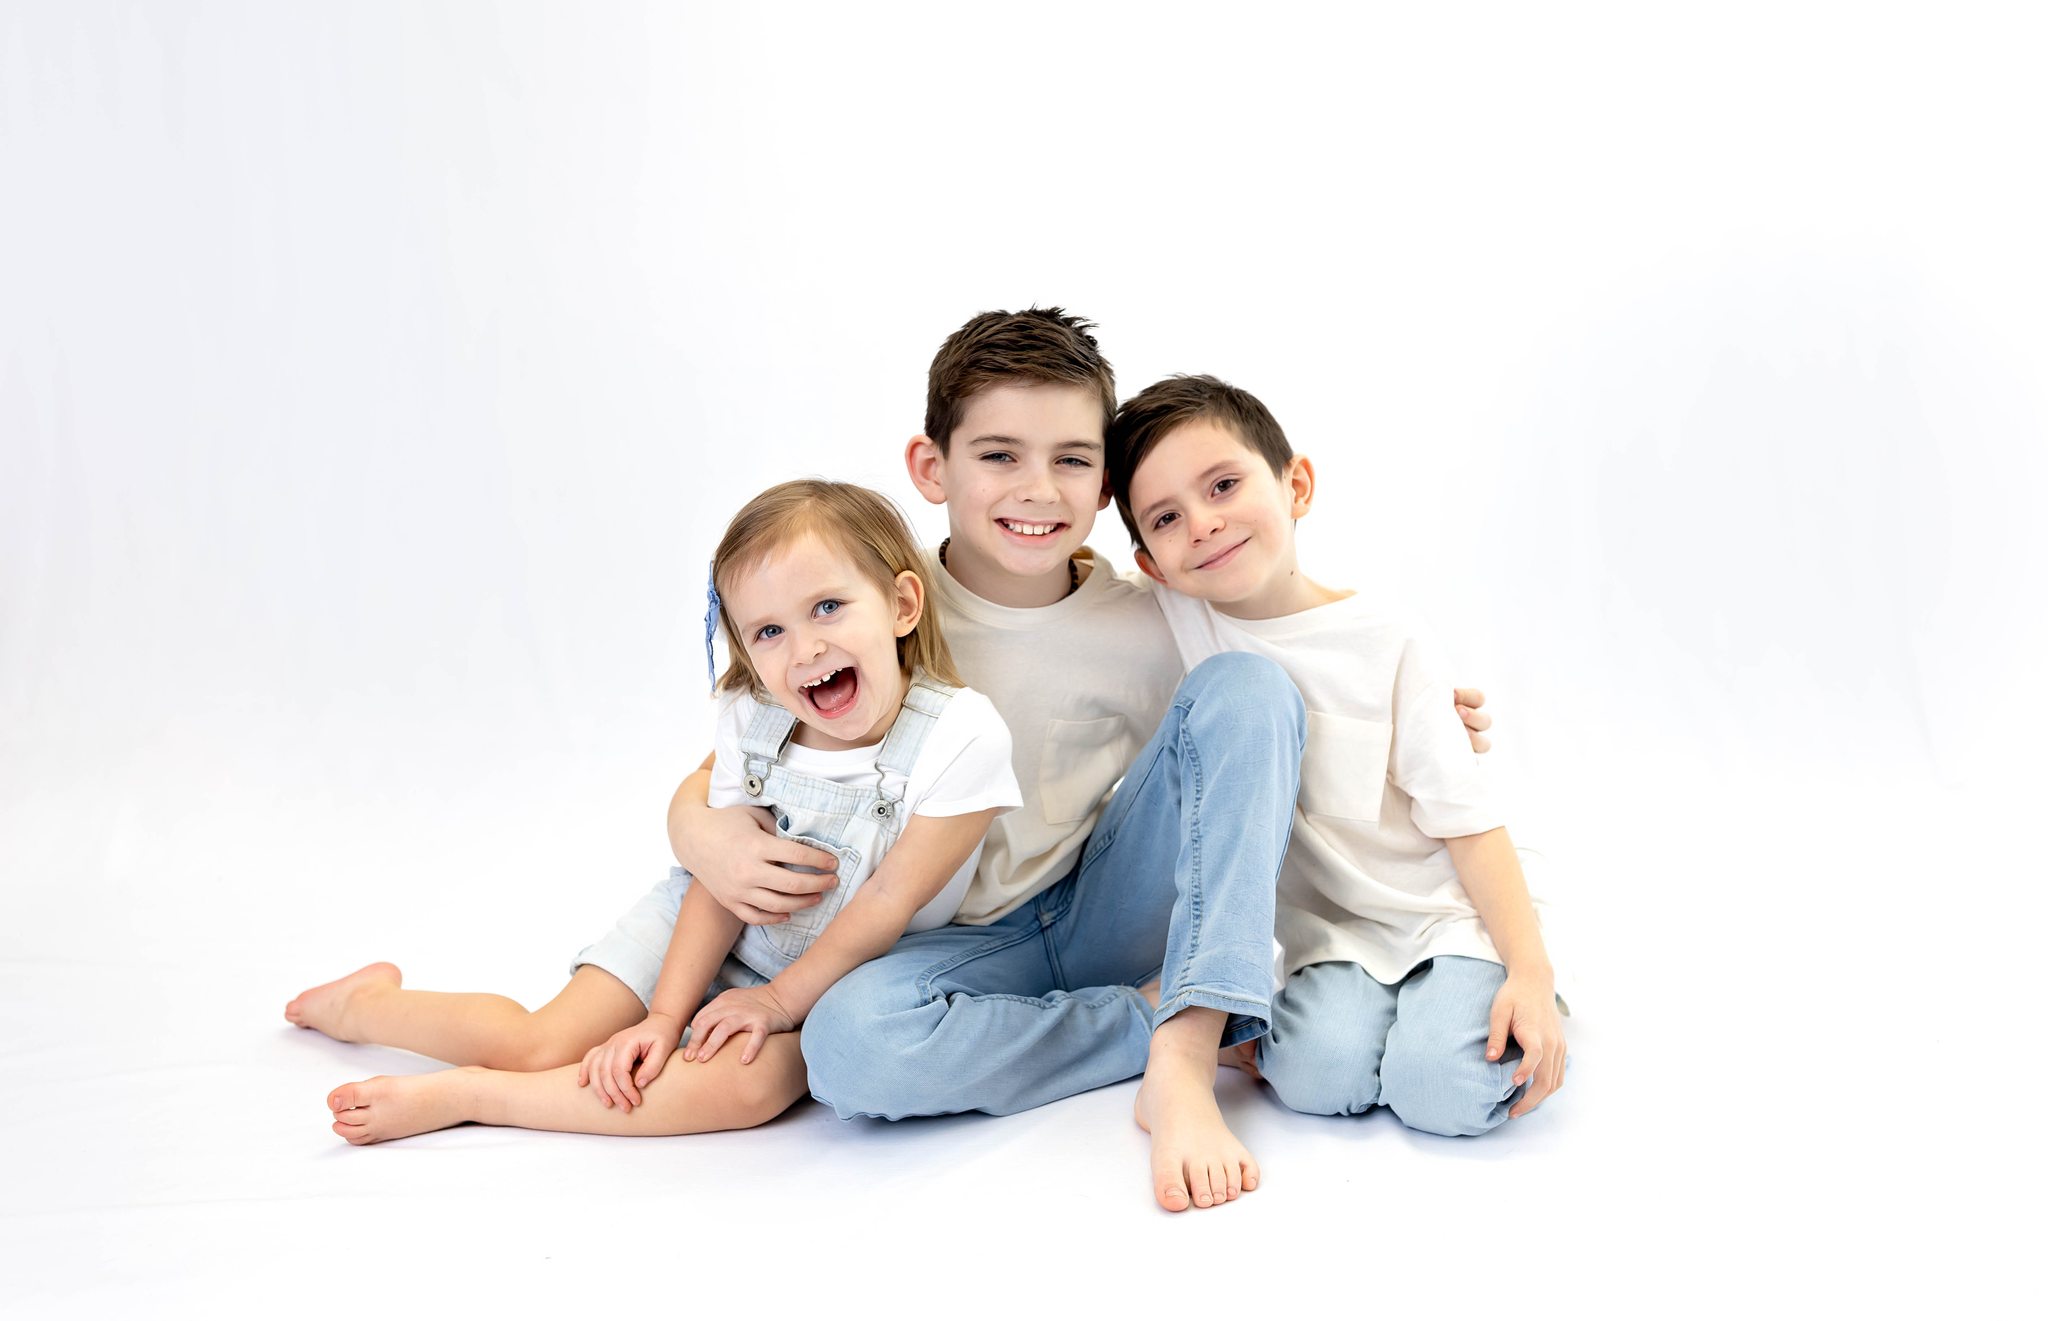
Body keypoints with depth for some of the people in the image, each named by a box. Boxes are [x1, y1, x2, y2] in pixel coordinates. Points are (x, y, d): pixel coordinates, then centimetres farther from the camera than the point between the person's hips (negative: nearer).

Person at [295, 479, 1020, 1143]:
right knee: (548, 1048, -5)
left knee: (751, 1083, -33)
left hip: (838, 974, -3)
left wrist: (781, 1000, -14)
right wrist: (666, 1015, -18)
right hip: (712, 935, 3)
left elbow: (893, 900, -21)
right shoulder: (754, 720, -12)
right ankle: (370, 1002, 25)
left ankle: (462, 1095, -22)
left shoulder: (962, 736, -27)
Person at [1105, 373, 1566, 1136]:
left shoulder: (1386, 643, -8)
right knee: (1320, 1077, -26)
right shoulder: (1174, 619, -3)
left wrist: (1531, 972, -16)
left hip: (1445, 916, -1)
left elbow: (1467, 821, -8)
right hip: (1325, 933, 1)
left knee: (1445, 1091, -23)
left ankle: (1507, 995, 7)